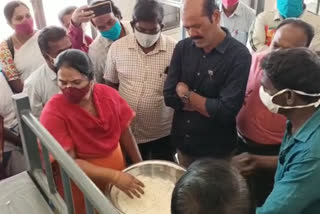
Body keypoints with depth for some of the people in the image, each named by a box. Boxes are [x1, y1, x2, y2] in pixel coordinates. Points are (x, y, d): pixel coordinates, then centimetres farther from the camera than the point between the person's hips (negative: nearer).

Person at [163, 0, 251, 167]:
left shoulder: (239, 56, -19)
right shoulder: (182, 47, -4)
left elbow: (226, 112, -25)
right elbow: (169, 97, -6)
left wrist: (186, 94, -14)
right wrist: (207, 105, -16)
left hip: (216, 152, -4)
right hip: (183, 144, 5)